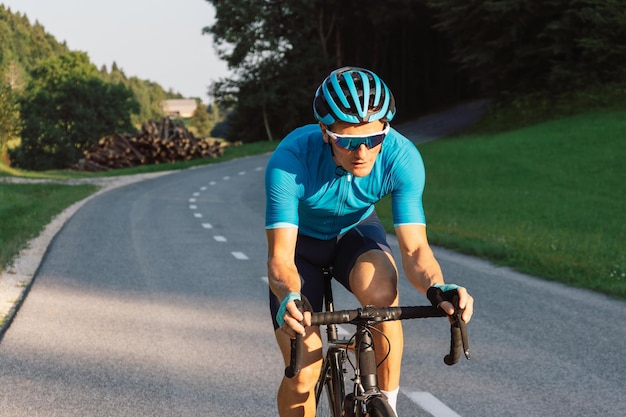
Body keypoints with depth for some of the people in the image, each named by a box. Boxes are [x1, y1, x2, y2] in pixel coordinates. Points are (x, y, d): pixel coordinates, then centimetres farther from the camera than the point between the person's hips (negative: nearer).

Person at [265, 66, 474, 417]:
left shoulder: (402, 157, -30)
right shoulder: (290, 161, -36)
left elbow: (415, 248, -30)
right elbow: (280, 256, -37)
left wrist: (438, 288, -52)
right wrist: (289, 299, -59)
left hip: (355, 233, 1)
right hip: (301, 241, -1)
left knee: (381, 291, -35)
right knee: (303, 373, -12)